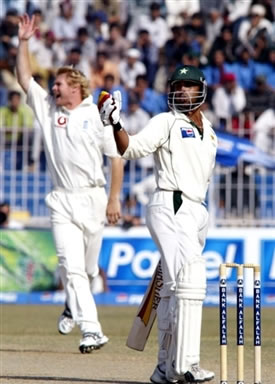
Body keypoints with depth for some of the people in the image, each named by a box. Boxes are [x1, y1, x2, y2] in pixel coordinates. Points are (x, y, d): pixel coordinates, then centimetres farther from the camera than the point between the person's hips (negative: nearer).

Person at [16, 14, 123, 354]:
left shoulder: (97, 116, 1)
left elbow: (116, 156, 0)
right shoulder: (48, 109, 11)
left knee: (87, 267, 8)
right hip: (61, 201, 2)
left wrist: (114, 199, -5)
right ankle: (90, 329, -18)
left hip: (92, 198, -2)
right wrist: (23, 43, 2)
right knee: (71, 267, -12)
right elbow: (25, 79, 9)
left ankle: (74, 306, 38)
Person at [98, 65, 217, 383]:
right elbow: (132, 148, -17)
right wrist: (116, 125, -36)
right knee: (190, 278, -22)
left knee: (173, 291, 12)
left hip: (196, 211, 8)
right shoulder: (166, 123, -2)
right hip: (171, 208, -8)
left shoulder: (207, 130, 19)